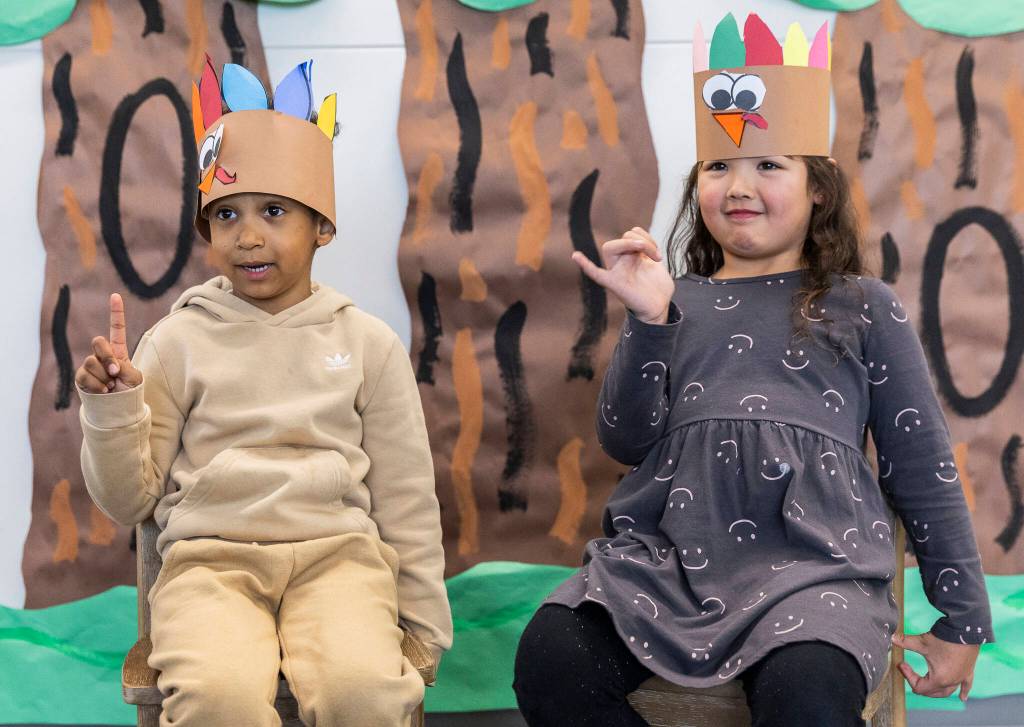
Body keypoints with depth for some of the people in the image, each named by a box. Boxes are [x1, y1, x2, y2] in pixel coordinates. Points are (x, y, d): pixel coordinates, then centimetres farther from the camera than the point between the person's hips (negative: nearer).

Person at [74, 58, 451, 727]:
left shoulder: (368, 342, 9)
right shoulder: (179, 340, 8)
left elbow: (406, 497, 13)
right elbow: (129, 502, 10)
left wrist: (423, 630, 12)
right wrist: (111, 410, -8)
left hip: (338, 550, 1)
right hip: (209, 555, 0)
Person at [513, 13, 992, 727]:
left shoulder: (863, 307, 14)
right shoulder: (676, 301, 18)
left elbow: (924, 469, 14)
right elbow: (628, 442, 9)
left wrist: (963, 619, 12)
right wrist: (648, 320, -4)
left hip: (814, 560, -2)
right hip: (665, 553, 2)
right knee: (549, 661, -26)